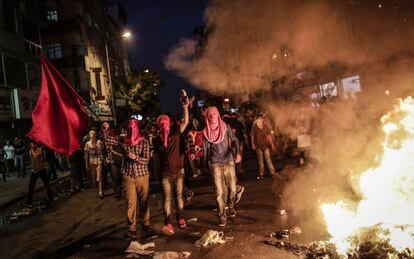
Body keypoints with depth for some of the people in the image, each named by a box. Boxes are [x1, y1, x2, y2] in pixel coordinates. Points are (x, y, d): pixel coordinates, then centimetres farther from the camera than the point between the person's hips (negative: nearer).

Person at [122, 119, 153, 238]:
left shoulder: (144, 142, -3)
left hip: (142, 175, 0)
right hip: (128, 176, 1)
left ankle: (145, 224, 23)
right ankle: (131, 228, 10)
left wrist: (136, 157, -26)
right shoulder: (124, 142, 3)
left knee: (144, 201, 7)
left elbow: (146, 160, -10)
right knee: (131, 202, 1)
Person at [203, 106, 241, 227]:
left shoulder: (225, 127, -1)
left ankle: (231, 207, 36)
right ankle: (222, 216, 9)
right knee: (219, 192, -3)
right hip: (215, 164, -1)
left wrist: (237, 152, -25)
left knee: (232, 188, 7)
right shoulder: (206, 131, 1)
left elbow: (234, 140, -7)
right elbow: (206, 149, 7)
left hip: (229, 161, 1)